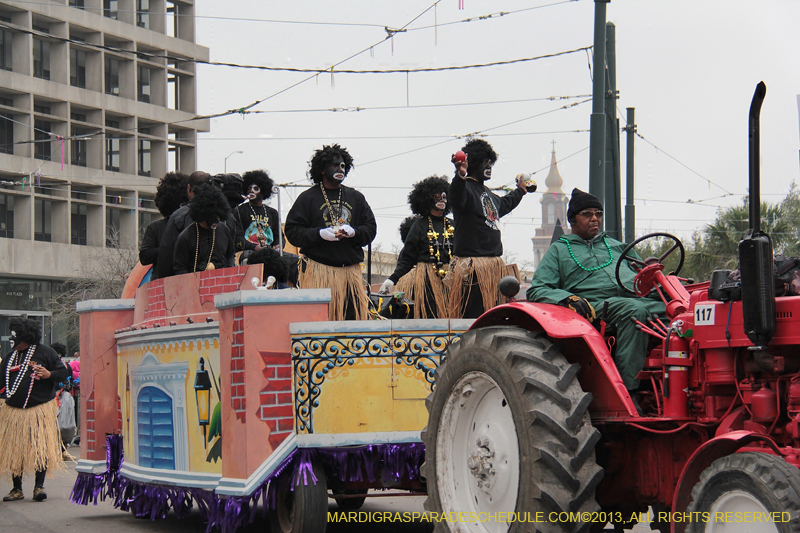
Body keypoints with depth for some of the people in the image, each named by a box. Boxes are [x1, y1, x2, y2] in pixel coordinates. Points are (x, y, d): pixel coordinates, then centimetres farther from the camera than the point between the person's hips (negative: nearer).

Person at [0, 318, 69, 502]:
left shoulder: (45, 352, -1)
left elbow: (63, 373, -2)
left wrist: (49, 374, -19)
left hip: (40, 409, -5)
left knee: (41, 448, -10)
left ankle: (39, 486, -3)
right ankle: (17, 489, 15)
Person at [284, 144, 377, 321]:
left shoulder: (356, 197, 18)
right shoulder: (308, 198, 6)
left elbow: (371, 228, 15)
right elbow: (292, 232, 0)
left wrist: (354, 232, -7)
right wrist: (320, 234, -15)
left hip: (351, 269, 4)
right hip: (318, 271, -3)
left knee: (354, 318, -2)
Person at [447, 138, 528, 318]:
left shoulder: (487, 193, 23)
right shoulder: (466, 187, -7)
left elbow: (503, 205, 45)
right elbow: (455, 198, -32)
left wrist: (520, 190, 61)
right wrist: (461, 175, -51)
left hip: (494, 265, 9)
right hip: (472, 266, -9)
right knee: (473, 317, -14)